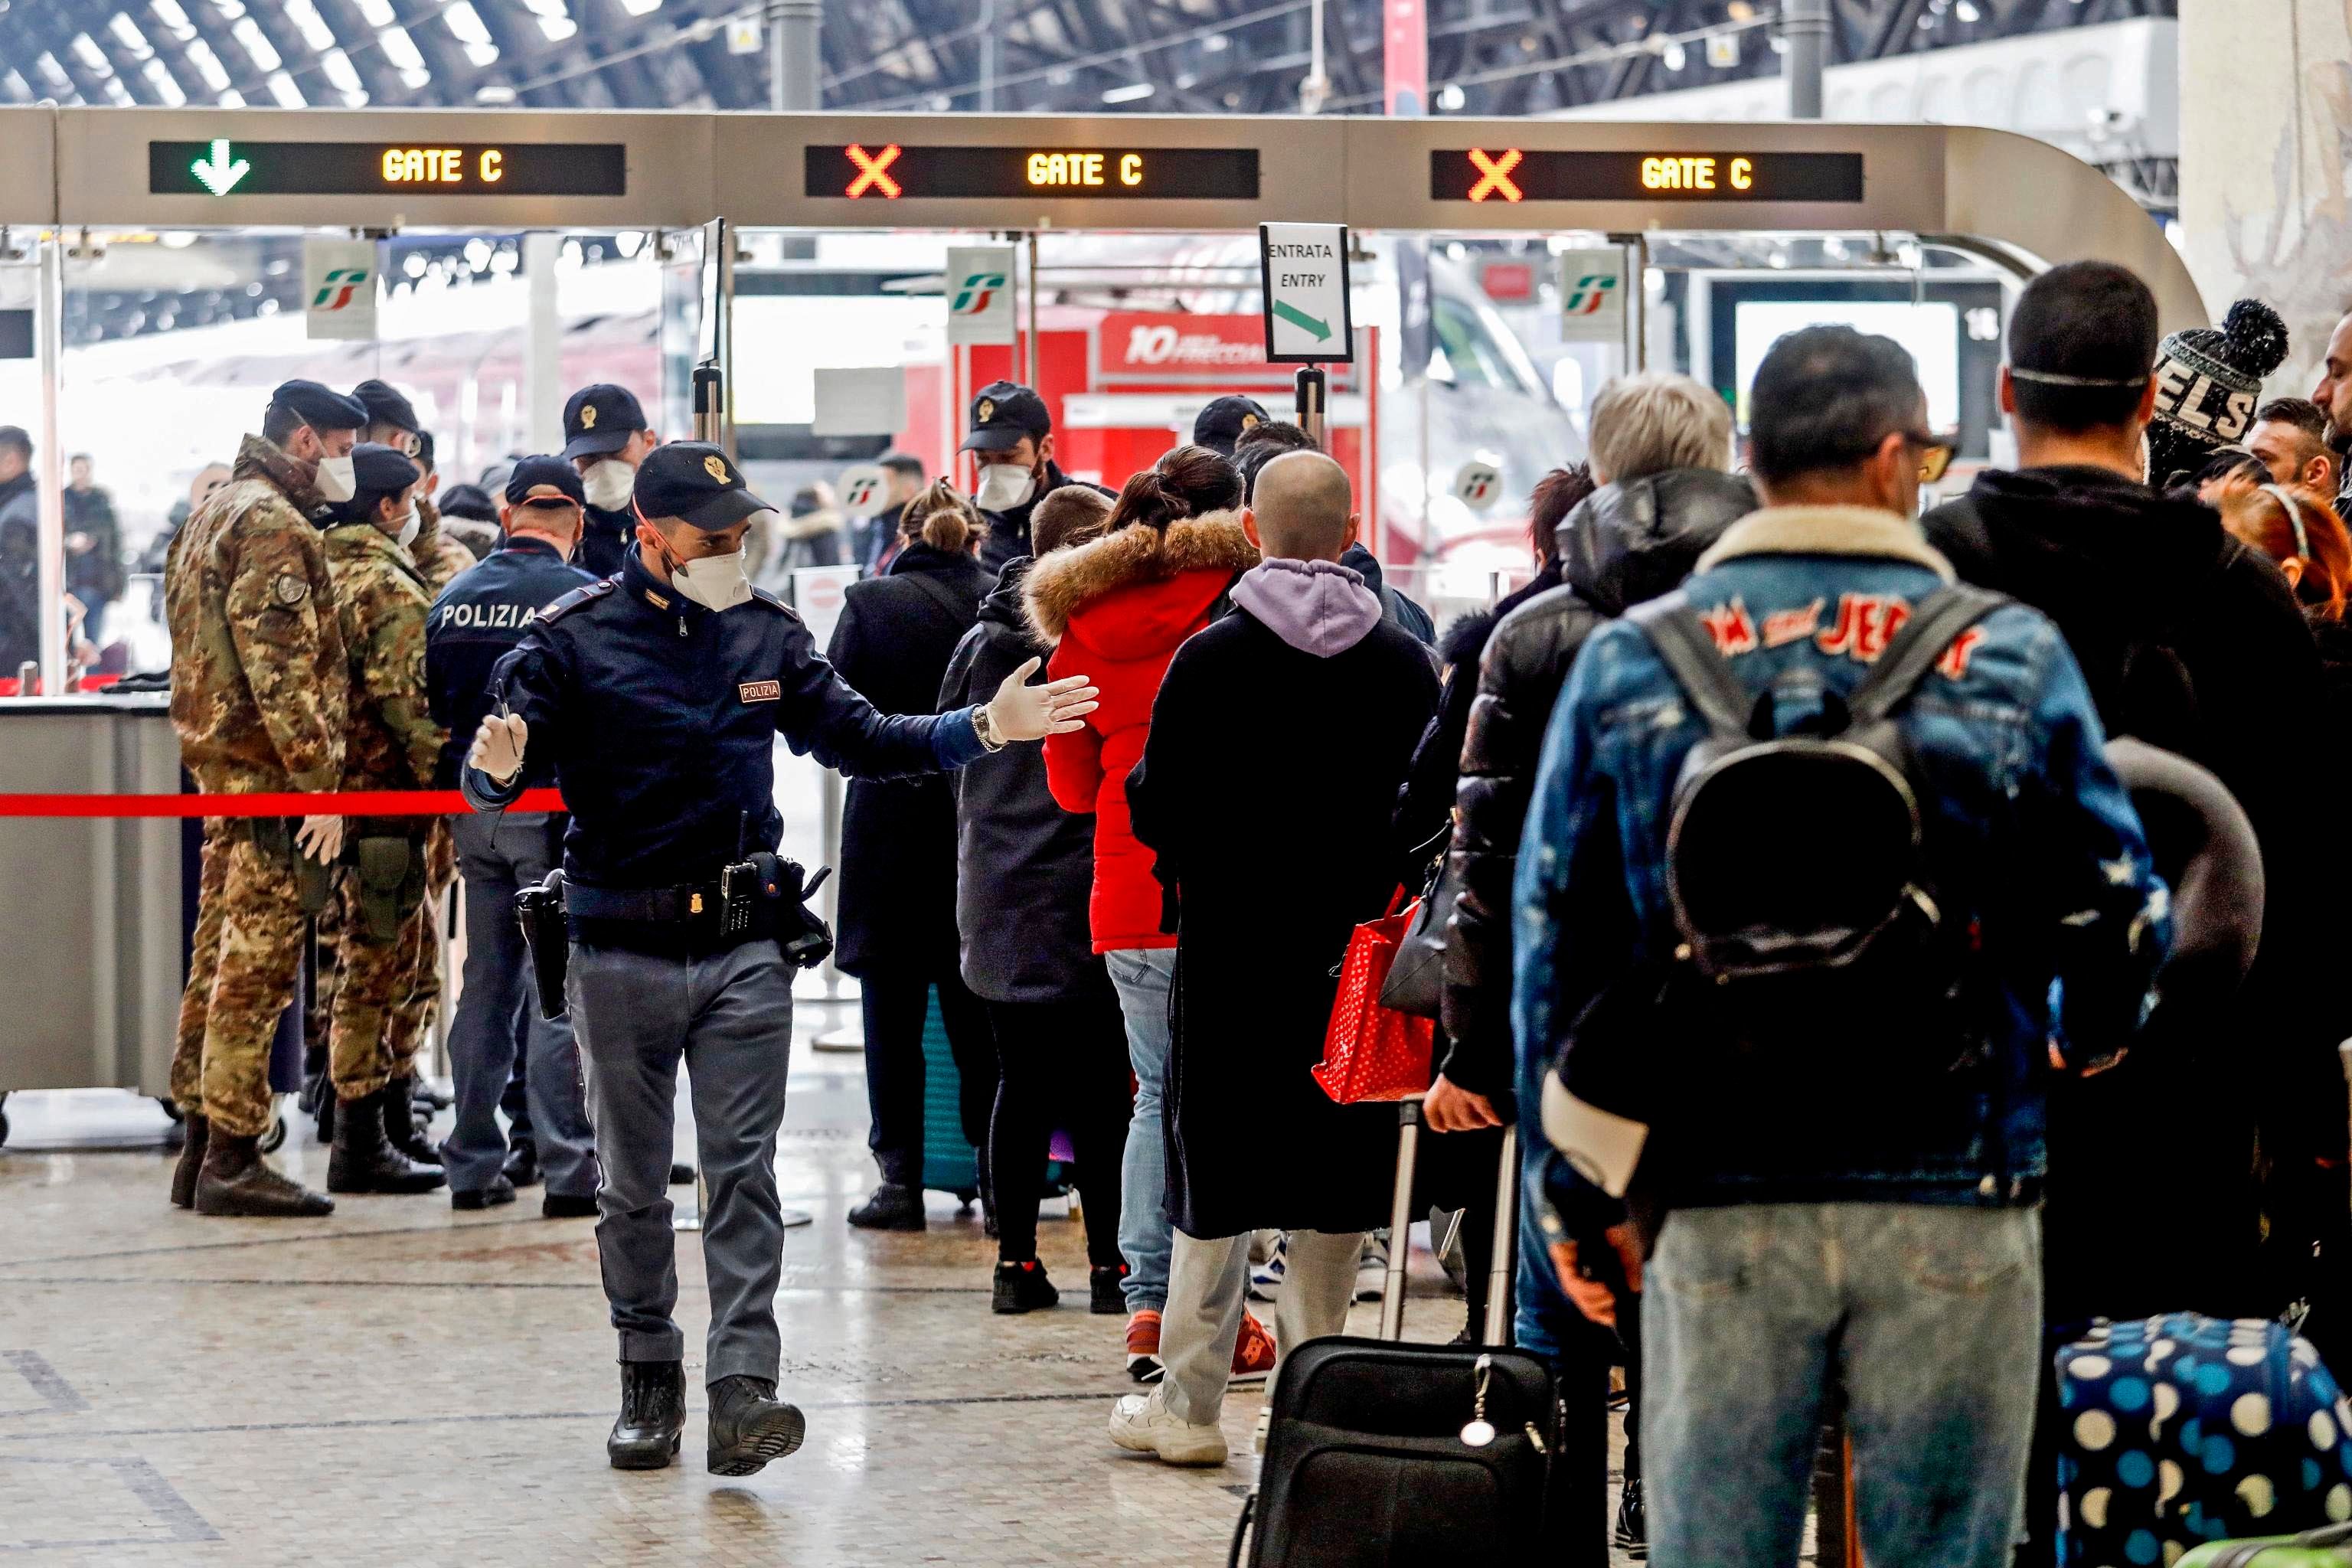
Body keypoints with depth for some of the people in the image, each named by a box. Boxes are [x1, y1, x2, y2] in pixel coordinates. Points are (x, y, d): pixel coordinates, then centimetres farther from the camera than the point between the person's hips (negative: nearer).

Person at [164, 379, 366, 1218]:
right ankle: (232, 1160, -8)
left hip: (222, 767, 10)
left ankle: (200, 1149, 17)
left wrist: (220, 782, 22)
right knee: (259, 964, -8)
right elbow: (282, 668, -22)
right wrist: (319, 783, -22)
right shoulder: (275, 526, -14)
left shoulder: (214, 513, 19)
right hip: (269, 771, -10)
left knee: (221, 959, 13)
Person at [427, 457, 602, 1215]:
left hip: (474, 812, 5)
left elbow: (431, 710, 13)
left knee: (486, 984, 12)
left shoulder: (454, 599, 8)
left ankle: (474, 1166, 14)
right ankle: (567, 1172, -4)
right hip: (553, 812, -5)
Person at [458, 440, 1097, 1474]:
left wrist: (985, 729, 3)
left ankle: (744, 1388, -12)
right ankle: (649, 1379, 20)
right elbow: (490, 784, -9)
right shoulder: (572, 639, -5)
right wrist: (496, 765, -34)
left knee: (743, 1171, -6)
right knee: (632, 1184, 8)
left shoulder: (766, 632, 7)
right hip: (621, 955, -2)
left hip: (743, 952, 2)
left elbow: (853, 738, 14)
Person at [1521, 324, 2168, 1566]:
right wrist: (2082, 1043, 25)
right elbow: (2118, 911, 3)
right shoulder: (2011, 657, -2)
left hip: (1719, 1206, 1)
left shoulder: (1628, 663, 2)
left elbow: (1554, 935, 4)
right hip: (1953, 1200, -1)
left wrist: (1573, 1186, 12)